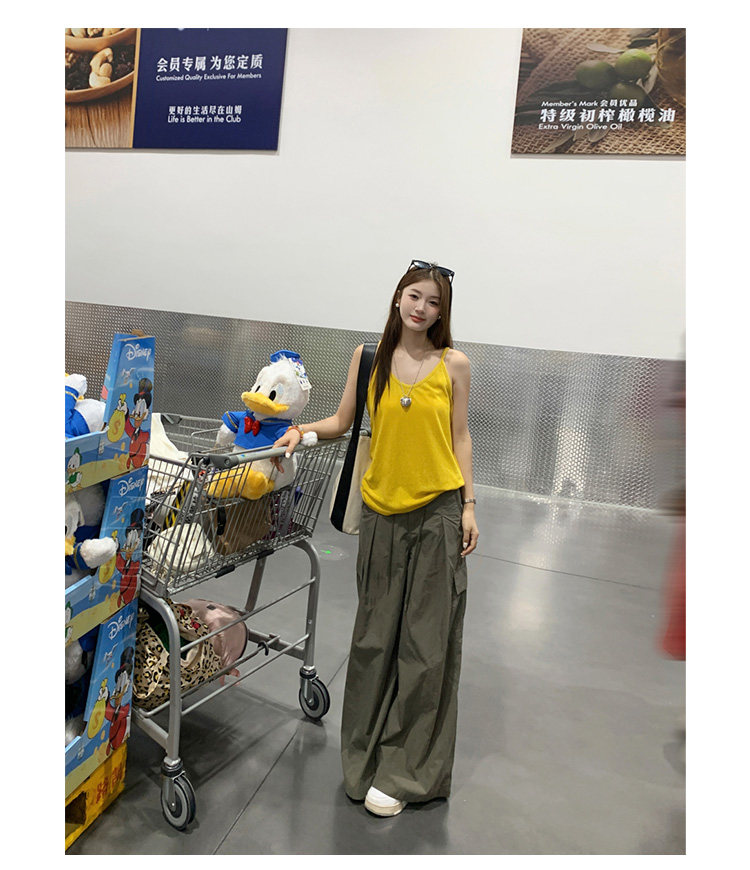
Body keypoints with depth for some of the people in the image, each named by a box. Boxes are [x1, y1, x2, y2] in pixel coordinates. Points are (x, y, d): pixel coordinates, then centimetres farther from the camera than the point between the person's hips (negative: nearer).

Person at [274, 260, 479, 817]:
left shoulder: (454, 364, 1)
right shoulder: (370, 355, 4)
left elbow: (460, 438, 4)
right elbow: (342, 422, 9)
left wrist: (469, 506, 0)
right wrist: (302, 430, -9)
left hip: (437, 511, -1)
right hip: (382, 509, 2)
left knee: (427, 641, 5)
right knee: (375, 636, 12)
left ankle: (405, 772, 20)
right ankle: (371, 754, 32)